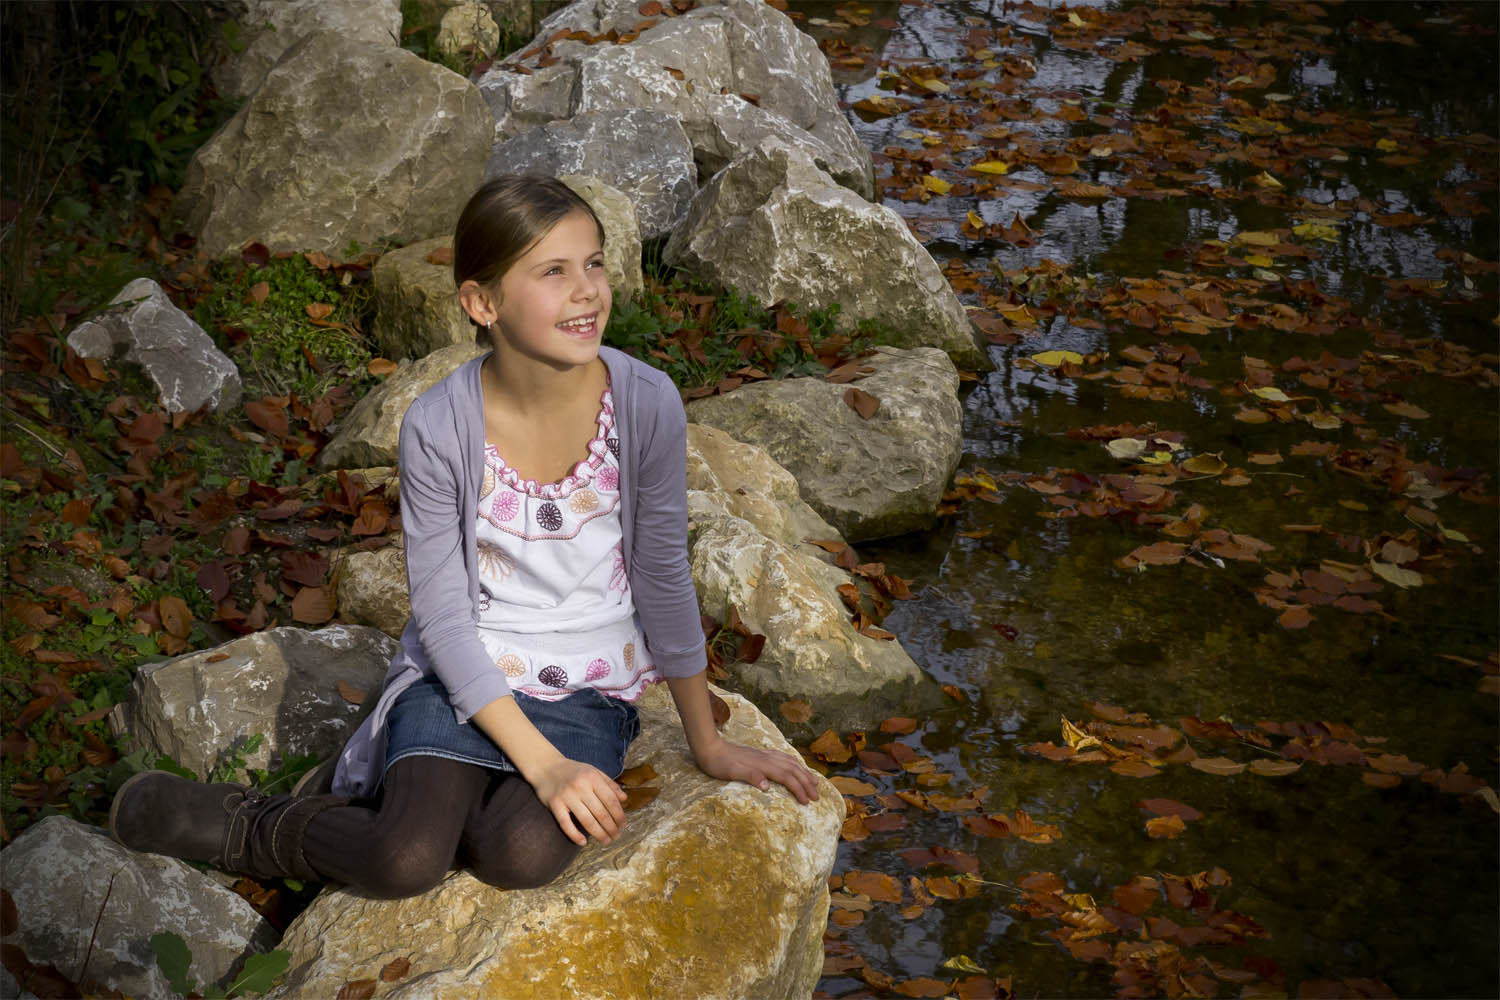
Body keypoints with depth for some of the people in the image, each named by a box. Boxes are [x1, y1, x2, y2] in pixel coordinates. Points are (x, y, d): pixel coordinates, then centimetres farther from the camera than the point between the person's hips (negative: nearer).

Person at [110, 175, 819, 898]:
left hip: (589, 683, 2)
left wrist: (708, 745, 6)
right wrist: (542, 763, -21)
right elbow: (442, 615, -12)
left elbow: (663, 580, -2)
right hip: (465, 671, -1)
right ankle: (252, 826, 4)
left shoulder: (645, 404, -14)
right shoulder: (437, 428, -16)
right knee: (405, 863, -25)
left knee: (523, 855, -26)